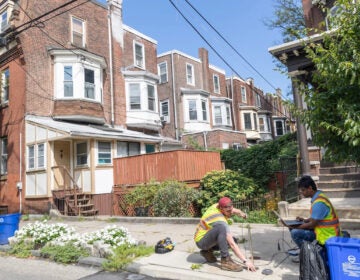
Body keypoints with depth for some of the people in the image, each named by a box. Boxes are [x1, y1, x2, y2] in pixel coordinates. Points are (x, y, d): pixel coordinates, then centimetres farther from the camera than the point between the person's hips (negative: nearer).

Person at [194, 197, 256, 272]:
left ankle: (207, 251, 10)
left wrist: (241, 213, -4)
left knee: (234, 240, 5)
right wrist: (245, 261, -30)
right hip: (201, 241, -9)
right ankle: (225, 261, -28)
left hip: (209, 238, 9)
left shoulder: (217, 205, -8)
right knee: (221, 228, -34)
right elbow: (232, 244, -31)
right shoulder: (221, 221, -29)